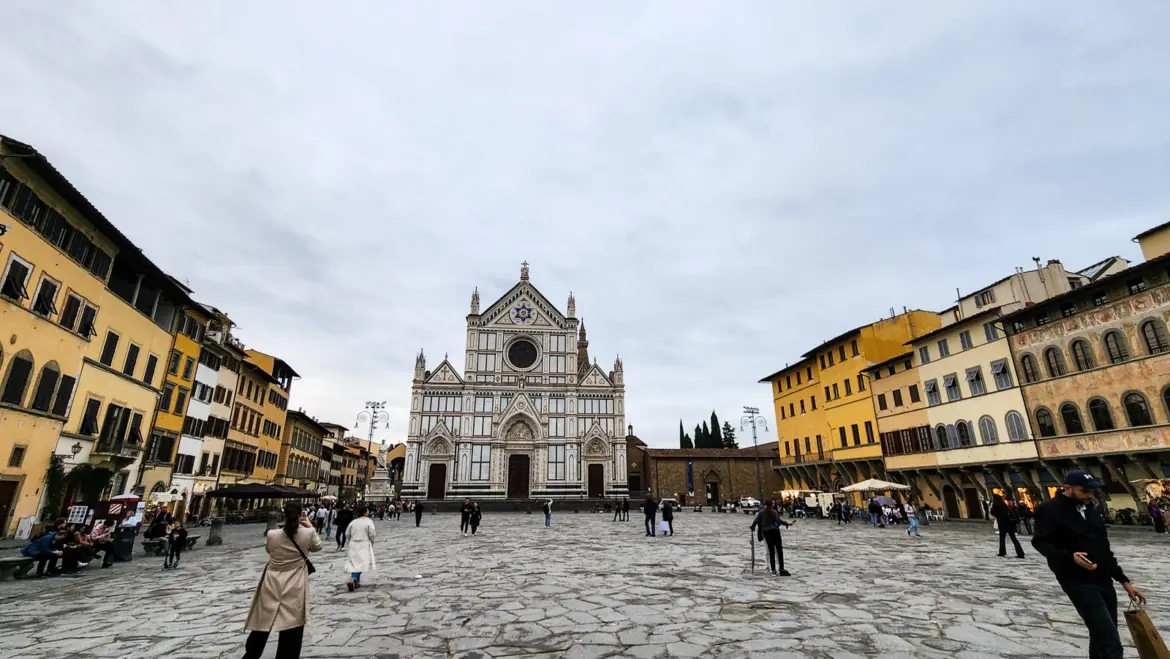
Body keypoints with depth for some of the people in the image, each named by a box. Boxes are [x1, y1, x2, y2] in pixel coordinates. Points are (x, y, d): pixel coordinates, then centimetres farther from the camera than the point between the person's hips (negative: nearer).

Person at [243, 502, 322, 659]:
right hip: (294, 586, -2)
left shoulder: (272, 534, -13)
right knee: (292, 626, 9)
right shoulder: (308, 533, -15)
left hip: (272, 583, 2)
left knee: (263, 621, 21)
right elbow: (317, 546, 7)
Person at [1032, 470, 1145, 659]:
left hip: (1104, 580, 8)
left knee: (1102, 637, 14)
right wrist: (1070, 556, -29)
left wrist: (1124, 581, 16)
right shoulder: (1050, 509, -12)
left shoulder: (1091, 509, 13)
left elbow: (1104, 550, 20)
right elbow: (1040, 542, -14)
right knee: (1111, 643, -13)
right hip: (1079, 582, -8)